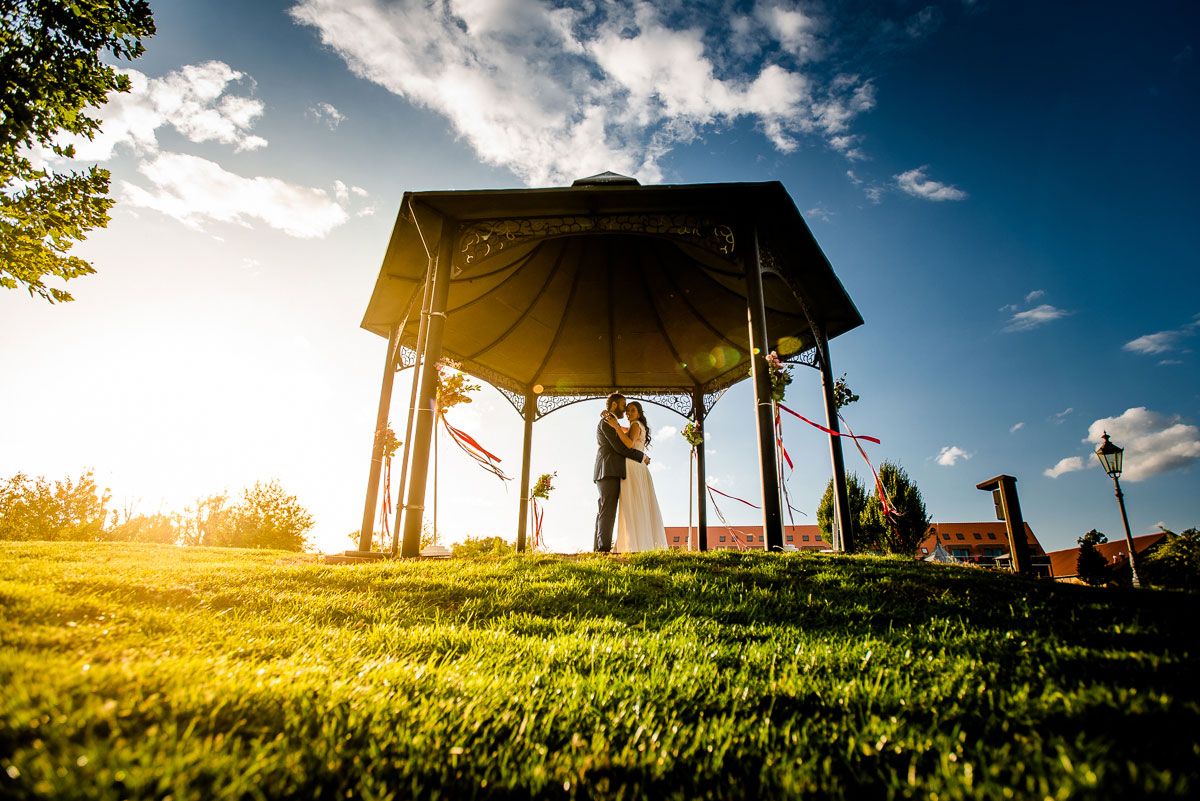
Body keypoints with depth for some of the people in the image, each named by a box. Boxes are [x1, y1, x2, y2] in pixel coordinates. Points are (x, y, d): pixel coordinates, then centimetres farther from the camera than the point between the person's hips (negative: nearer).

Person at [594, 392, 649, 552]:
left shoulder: (607, 422, 27)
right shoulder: (606, 422, -6)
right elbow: (620, 447, -12)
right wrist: (642, 456, -4)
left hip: (610, 473, 10)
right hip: (609, 472, -10)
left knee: (604, 512, 6)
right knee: (607, 511, -14)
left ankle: (600, 547, 6)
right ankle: (604, 547, -18)